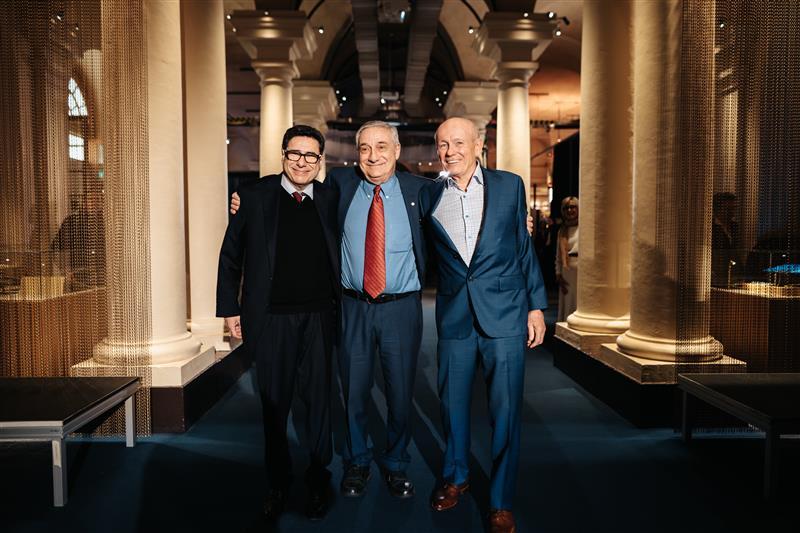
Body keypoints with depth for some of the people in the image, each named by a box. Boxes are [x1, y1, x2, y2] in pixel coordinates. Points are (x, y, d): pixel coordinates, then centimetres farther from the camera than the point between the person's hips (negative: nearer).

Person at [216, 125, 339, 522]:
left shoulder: (329, 200, 4)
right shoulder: (256, 196, 0)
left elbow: (338, 256, 10)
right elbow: (231, 255, 4)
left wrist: (342, 304, 3)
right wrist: (229, 308, 1)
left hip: (319, 317, 1)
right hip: (271, 318, -1)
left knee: (319, 399, 10)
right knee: (274, 403, 12)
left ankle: (318, 479, 30)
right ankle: (277, 482, 31)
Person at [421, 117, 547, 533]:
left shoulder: (509, 185, 5)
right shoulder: (428, 197, 6)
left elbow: (524, 248, 7)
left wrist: (536, 305, 4)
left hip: (505, 315, -1)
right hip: (454, 316, 1)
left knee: (505, 409, 4)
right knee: (452, 403, 12)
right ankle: (456, 477, 38)